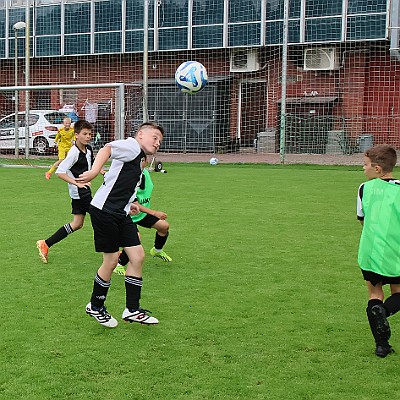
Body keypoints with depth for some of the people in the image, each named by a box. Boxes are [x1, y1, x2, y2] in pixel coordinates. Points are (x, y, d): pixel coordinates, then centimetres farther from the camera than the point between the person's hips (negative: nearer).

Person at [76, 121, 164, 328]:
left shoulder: (139, 159, 21)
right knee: (111, 260, -1)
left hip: (120, 214, 9)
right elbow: (107, 148, -27)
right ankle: (95, 307, 21)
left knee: (137, 255, 3)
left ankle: (132, 310, 12)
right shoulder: (132, 146, -8)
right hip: (104, 209, -9)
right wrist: (95, 171, -42)